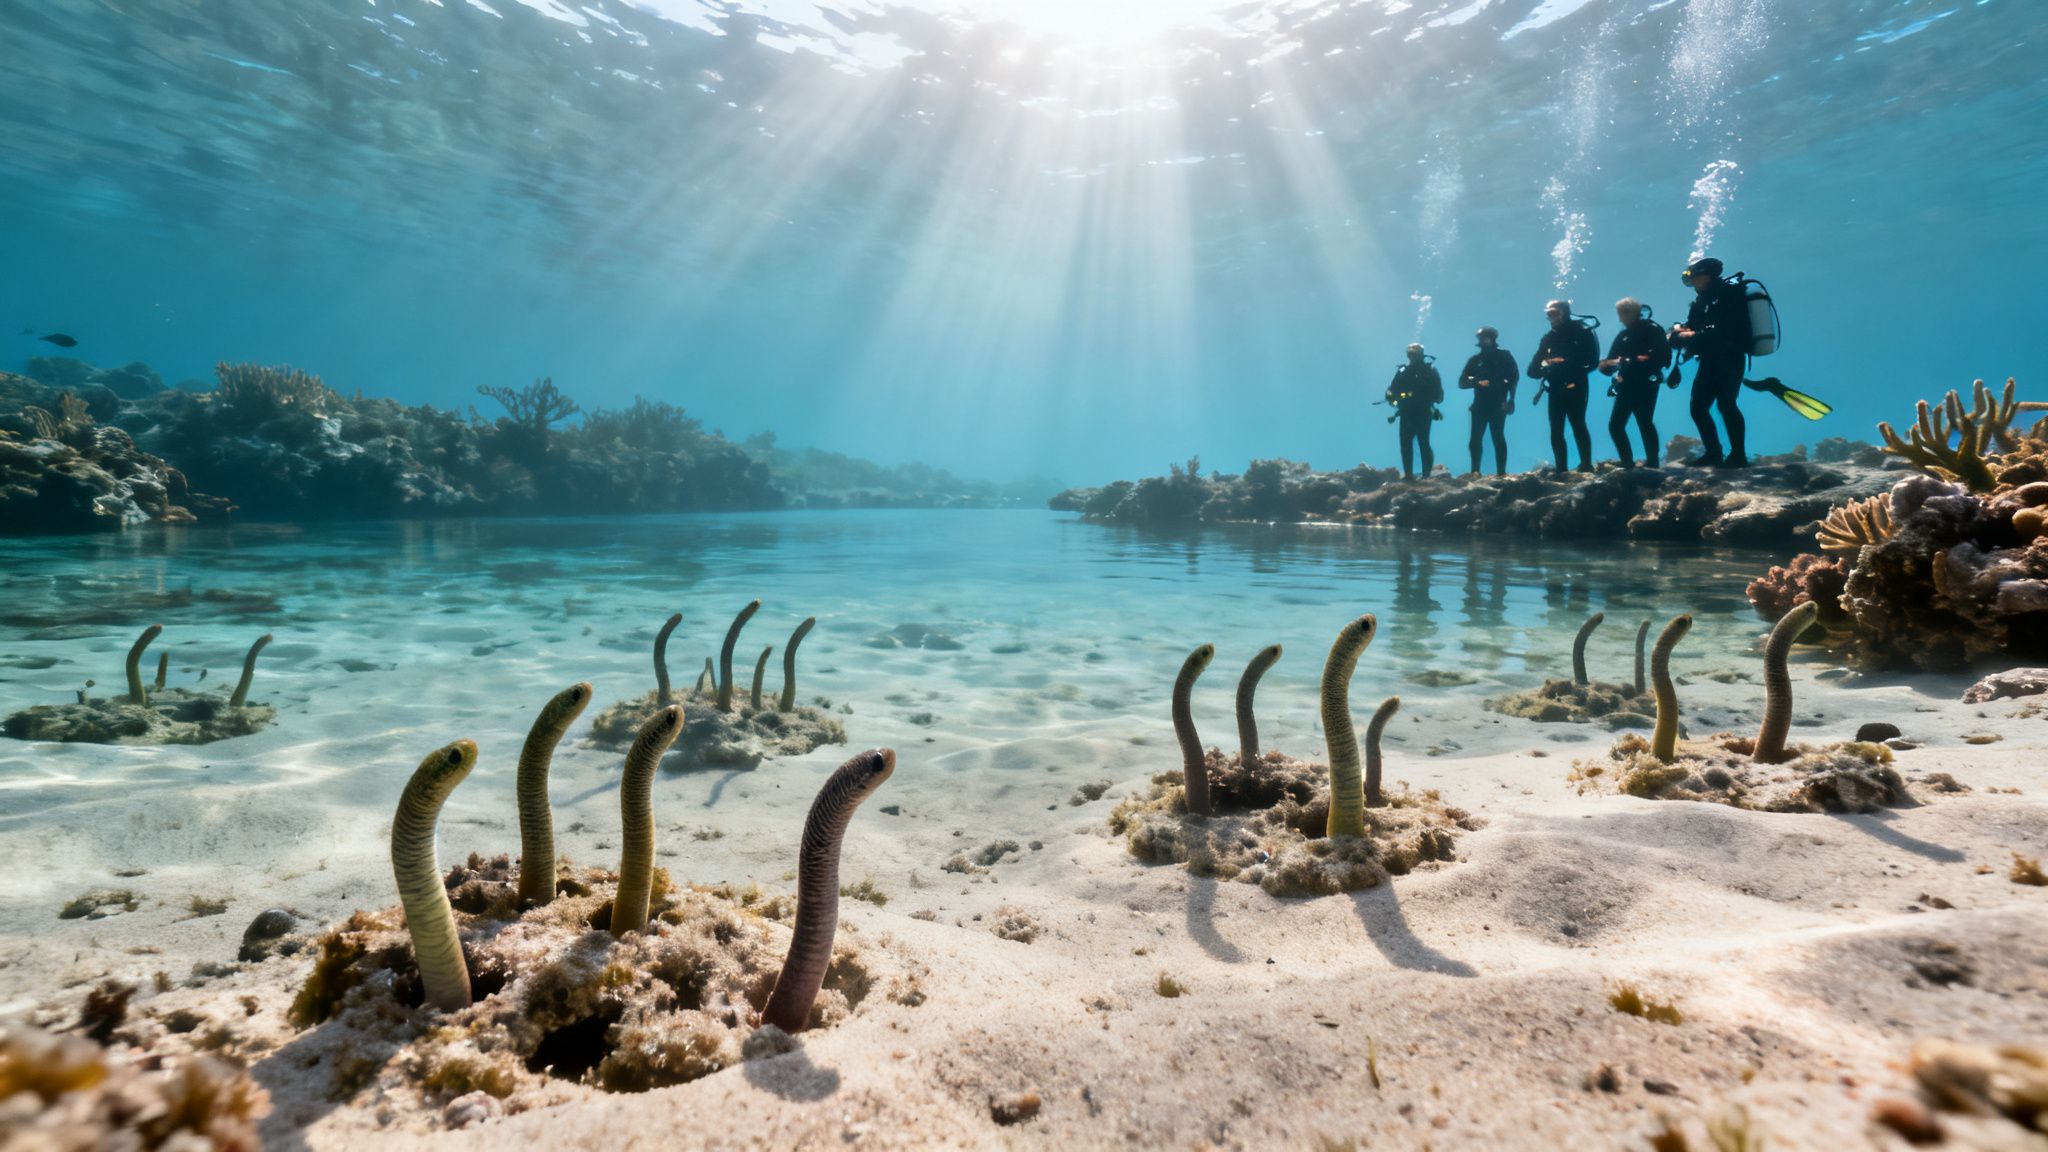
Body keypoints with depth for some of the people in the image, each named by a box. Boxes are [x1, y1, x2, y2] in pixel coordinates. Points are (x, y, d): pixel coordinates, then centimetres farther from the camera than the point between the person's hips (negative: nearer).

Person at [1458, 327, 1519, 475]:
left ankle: (1502, 472, -1)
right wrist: (1478, 382, -15)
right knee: (1475, 438, -5)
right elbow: (1461, 383, 3)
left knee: (1498, 438, -2)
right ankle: (1475, 471, -3)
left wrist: (1511, 398, -16)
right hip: (1480, 405, 2)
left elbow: (1514, 376, -4)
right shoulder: (1475, 359, 10)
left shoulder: (1504, 356, 5)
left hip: (1498, 404, -2)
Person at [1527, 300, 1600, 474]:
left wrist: (1569, 366, -21)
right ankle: (1560, 470, 4)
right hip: (1556, 390, 4)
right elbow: (1532, 370, 5)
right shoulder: (1549, 337, 11)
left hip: (1575, 388, -4)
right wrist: (1544, 368, -17)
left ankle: (1586, 466, -9)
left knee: (1578, 426, -11)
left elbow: (1593, 361, -8)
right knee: (1556, 431, 1)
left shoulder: (1582, 332, 0)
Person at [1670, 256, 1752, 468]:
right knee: (1698, 407, 7)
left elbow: (1724, 330, -21)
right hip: (1710, 360, 9)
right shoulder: (1702, 300, 15)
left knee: (1725, 403, -17)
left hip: (1729, 359, -9)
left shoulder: (1730, 293, -10)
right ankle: (1714, 454, 13)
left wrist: (1694, 335, -18)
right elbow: (1691, 327, 13)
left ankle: (1738, 455, -15)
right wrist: (1681, 332, -8)